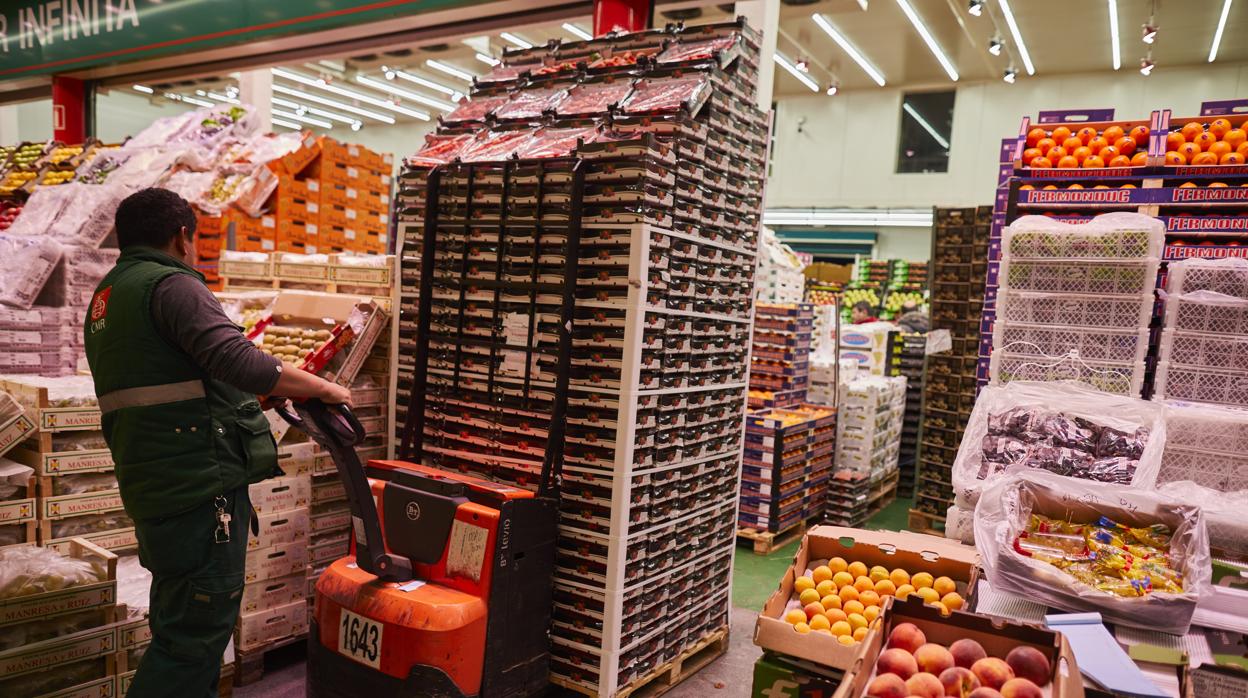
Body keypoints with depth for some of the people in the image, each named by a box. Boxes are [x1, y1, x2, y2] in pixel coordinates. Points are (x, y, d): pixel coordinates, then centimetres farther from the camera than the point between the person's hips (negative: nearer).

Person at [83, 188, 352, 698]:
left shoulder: (105, 298, 20)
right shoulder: (171, 284, -11)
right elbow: (237, 359, -26)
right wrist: (321, 387, -16)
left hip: (150, 486, 10)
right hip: (200, 486, -10)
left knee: (178, 627, 22)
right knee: (195, 634, -3)